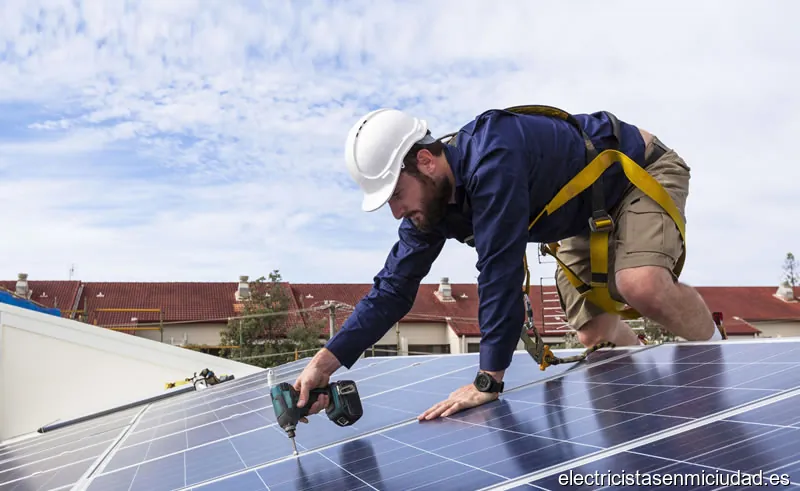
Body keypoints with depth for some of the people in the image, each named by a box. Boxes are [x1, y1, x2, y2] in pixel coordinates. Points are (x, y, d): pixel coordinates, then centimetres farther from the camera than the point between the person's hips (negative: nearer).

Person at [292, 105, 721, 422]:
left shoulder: (490, 157, -40)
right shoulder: (430, 201, -13)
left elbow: (500, 270, -43)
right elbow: (394, 288, -11)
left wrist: (488, 381, -38)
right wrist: (325, 362, -20)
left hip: (643, 170, -7)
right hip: (587, 218, 8)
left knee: (641, 287, -34)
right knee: (594, 336, 3)